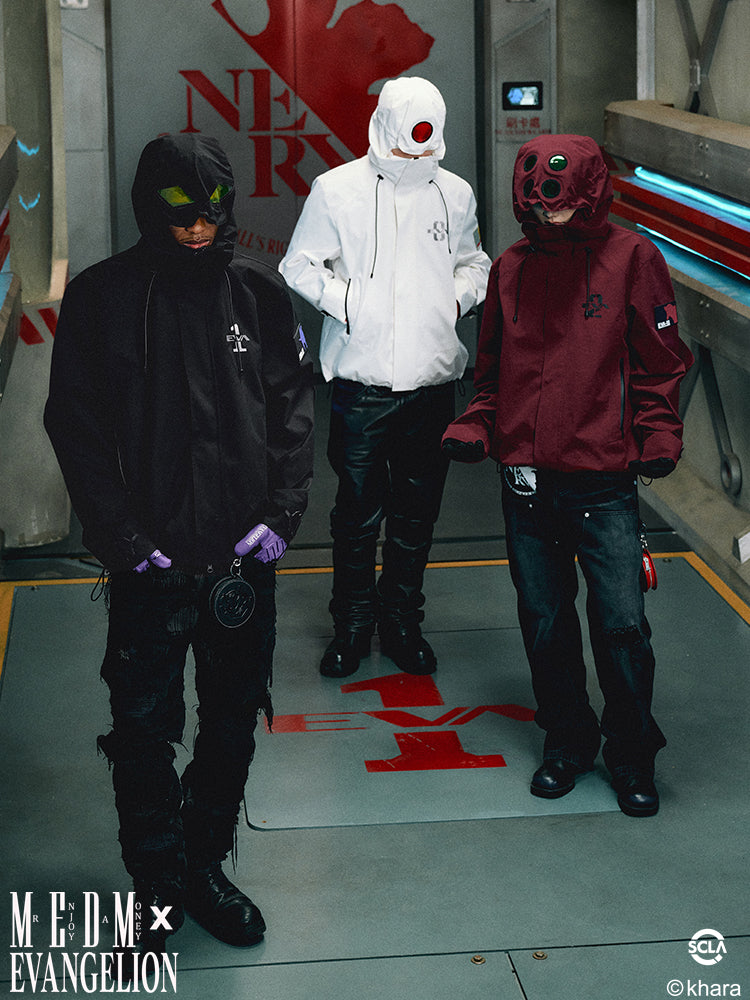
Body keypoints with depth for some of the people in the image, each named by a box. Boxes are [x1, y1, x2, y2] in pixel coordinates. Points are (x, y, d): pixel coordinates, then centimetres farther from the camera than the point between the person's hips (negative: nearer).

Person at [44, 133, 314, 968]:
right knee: (143, 734, 2)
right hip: (151, 563, -3)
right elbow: (77, 427, -5)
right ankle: (159, 890, 19)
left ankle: (205, 867, 32)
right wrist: (121, 538, -11)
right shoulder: (101, 298, -5)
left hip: (243, 558, 3)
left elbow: (292, 405, 6)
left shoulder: (258, 291, 2)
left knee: (233, 727, 13)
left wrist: (284, 511, -5)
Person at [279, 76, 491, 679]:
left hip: (433, 380, 3)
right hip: (361, 382, -3)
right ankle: (353, 624, 19)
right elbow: (300, 265, 3)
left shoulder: (455, 194, 6)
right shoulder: (338, 189, -3)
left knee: (417, 511, 10)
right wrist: (346, 302, -11)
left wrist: (459, 296, 2)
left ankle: (402, 622, 25)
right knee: (358, 511, 3)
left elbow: (474, 262, 21)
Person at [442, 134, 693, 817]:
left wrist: (659, 435, -10)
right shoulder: (512, 269, 10)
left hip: (604, 485, -4)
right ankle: (567, 743, 30)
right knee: (545, 625, 12)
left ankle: (632, 756, 15)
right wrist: (475, 427, 3)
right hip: (527, 483, 4)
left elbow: (661, 362, 1)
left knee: (622, 626, -5)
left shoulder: (630, 258, -2)